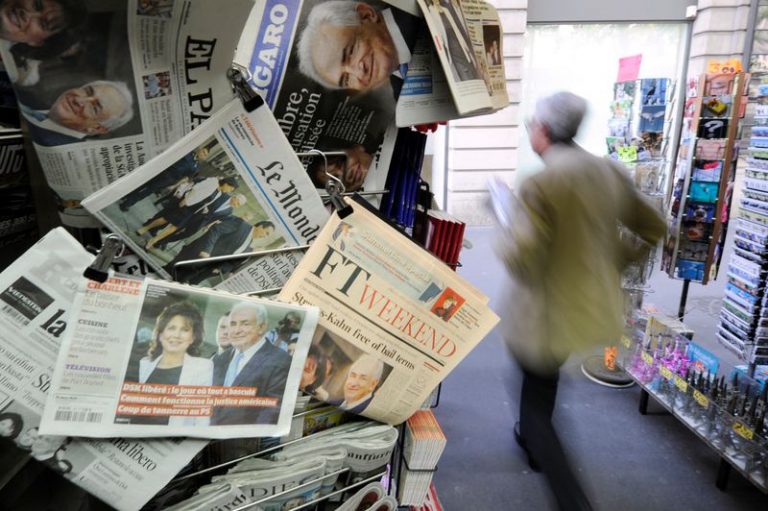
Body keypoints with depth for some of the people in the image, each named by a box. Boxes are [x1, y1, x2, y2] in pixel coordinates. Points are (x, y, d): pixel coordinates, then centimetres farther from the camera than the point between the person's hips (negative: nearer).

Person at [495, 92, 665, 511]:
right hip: (596, 304, 8)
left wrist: (506, 237, -8)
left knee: (535, 399, 12)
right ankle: (532, 439, 53)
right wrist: (612, 263, 14)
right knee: (543, 374, 31)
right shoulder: (610, 171, 0)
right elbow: (653, 227, 9)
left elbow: (522, 258, -28)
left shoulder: (539, 185, -23)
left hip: (549, 312, -7)